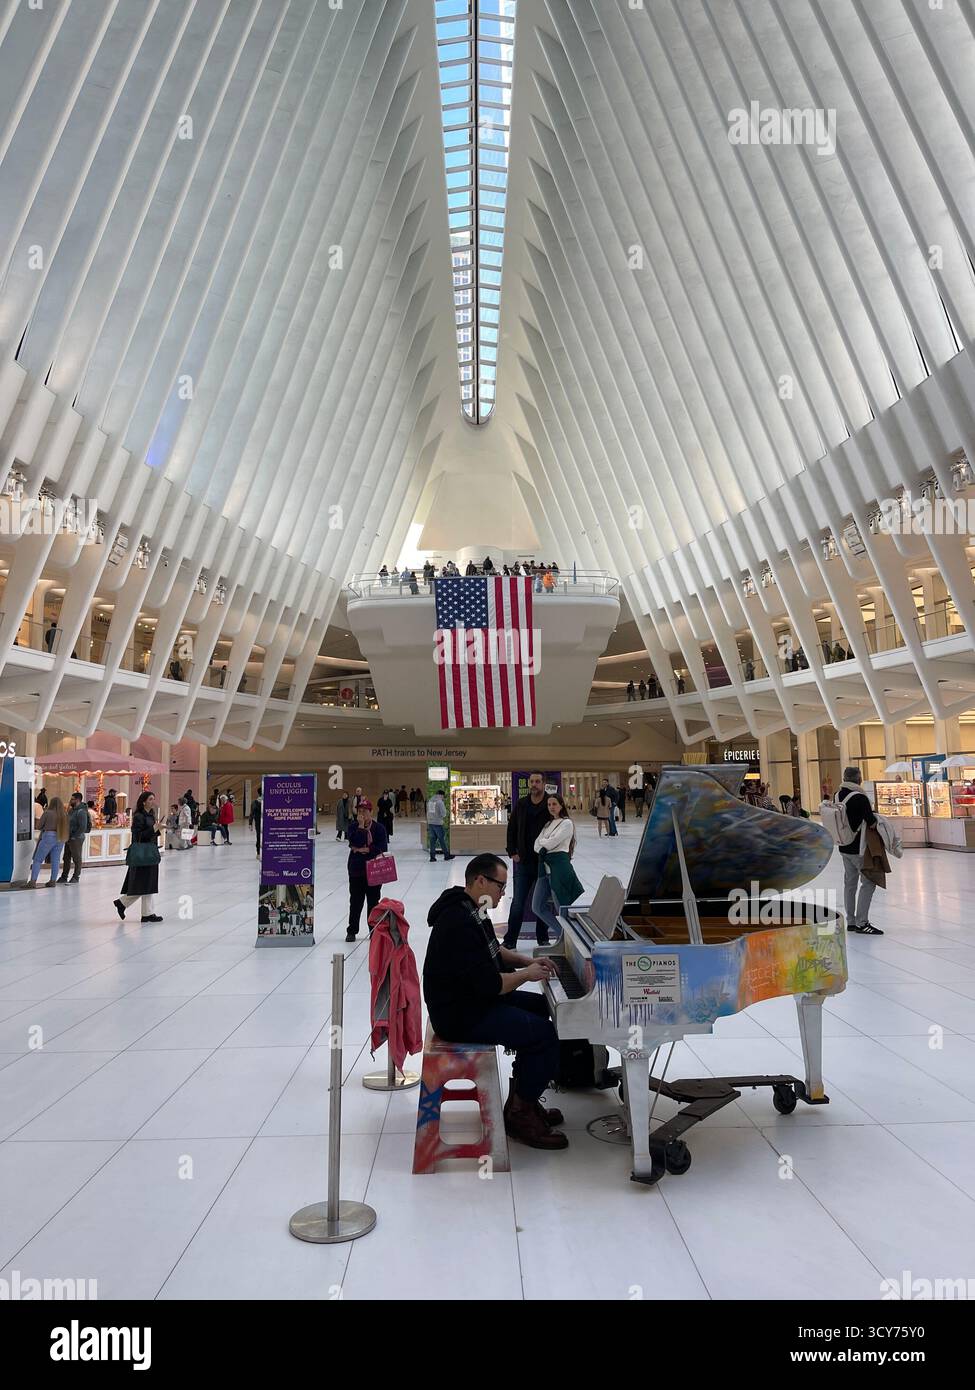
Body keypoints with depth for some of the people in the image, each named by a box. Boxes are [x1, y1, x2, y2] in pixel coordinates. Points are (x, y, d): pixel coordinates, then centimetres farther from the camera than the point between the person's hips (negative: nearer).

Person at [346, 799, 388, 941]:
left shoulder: (378, 828, -3)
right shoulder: (353, 827, 1)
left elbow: (383, 848, -11)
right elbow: (354, 842, -17)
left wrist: (365, 849, -14)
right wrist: (361, 826, -19)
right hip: (356, 869, 1)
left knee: (373, 901, 7)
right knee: (355, 901, 5)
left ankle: (373, 930, 18)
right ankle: (352, 931, 16)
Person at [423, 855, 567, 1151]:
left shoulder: (471, 911, 7)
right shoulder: (460, 924, -28)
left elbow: (493, 952, 22)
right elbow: (490, 984, -28)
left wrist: (527, 961, 8)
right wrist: (526, 974, -12)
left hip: (474, 997, 11)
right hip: (460, 1015, -11)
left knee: (541, 1008, 15)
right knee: (545, 1034, -15)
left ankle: (523, 1097, 20)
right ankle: (519, 1114, 3)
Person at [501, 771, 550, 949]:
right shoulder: (521, 804, 4)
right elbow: (511, 829, 11)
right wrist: (512, 852, 4)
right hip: (523, 861, 2)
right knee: (517, 903, 3)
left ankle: (542, 939, 23)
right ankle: (510, 941, 11)